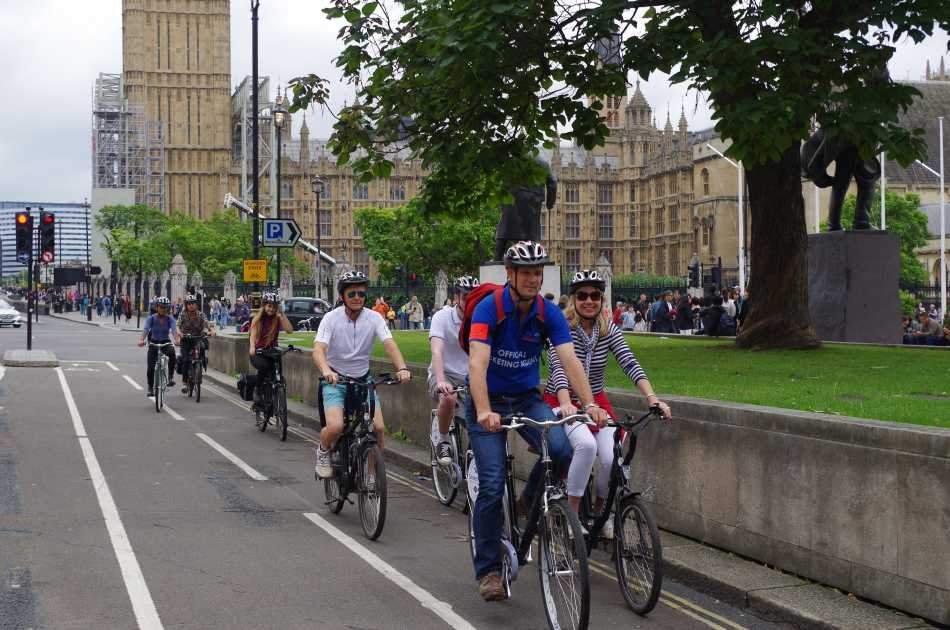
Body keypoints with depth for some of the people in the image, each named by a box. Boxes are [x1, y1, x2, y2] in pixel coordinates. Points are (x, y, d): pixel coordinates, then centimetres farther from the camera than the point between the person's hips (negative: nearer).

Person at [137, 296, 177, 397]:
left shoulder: (170, 319, -11)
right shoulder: (151, 318, -12)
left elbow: (174, 330, -26)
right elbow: (145, 330, -26)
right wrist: (141, 340, -46)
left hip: (165, 343, 0)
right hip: (153, 343, 0)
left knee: (172, 352, -35)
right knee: (150, 368, -6)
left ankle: (171, 377, -23)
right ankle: (150, 388, 18)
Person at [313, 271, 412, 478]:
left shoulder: (374, 318, -8)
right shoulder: (331, 319, -14)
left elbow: (389, 344, -21)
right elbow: (318, 349, -27)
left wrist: (402, 368, -40)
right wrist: (326, 370, -49)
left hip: (363, 379, 3)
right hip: (335, 380, -3)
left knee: (379, 427, -14)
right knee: (335, 426, -24)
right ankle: (323, 452, 9)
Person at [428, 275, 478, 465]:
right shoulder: (442, 317, -12)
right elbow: (436, 351, -26)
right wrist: (441, 380, -43)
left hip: (470, 377, 3)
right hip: (445, 375, -3)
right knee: (448, 398, -35)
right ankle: (442, 439, -8)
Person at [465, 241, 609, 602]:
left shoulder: (549, 314, -9)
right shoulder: (489, 308, -20)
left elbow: (569, 361, -17)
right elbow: (477, 363, -31)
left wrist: (590, 404, -32)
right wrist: (484, 412, -45)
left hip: (527, 399, 3)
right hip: (488, 401, -3)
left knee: (562, 449, -25)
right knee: (492, 485, -11)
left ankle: (530, 504, 5)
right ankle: (488, 570, 3)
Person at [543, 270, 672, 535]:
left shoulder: (609, 329, -5)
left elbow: (630, 364, -16)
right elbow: (559, 367, -28)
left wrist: (652, 398, -30)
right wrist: (566, 404, -46)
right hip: (563, 402, -4)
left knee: (613, 458, -18)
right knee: (586, 445, -33)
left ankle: (599, 511, 11)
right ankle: (572, 512, -17)